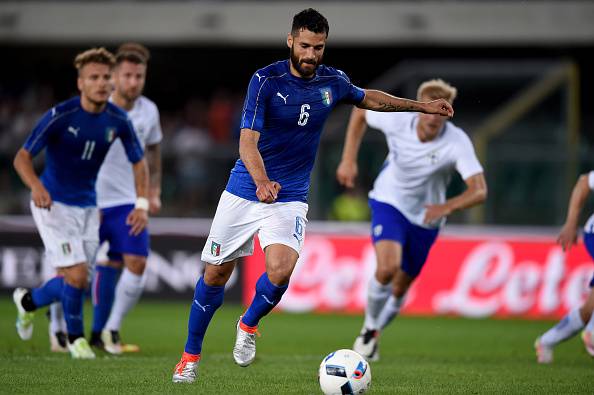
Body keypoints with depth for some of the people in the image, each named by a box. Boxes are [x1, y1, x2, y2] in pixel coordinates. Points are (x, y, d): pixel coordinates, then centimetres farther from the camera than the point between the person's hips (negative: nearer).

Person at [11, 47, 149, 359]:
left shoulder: (117, 120, -6)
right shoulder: (60, 116, -19)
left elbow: (139, 162, 7)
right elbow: (22, 158, -16)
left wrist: (142, 204, -6)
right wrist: (36, 186, -36)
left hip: (87, 207, 5)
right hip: (53, 205, -5)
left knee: (75, 281, 7)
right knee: (77, 277, -14)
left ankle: (28, 300, 39)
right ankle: (75, 337, 13)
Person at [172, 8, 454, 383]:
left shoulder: (332, 82, -1)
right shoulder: (266, 80, -15)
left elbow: (368, 98, 22)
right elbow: (248, 140, -23)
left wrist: (422, 106, 22)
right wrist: (262, 181, -41)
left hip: (290, 198, 2)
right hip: (244, 191, -2)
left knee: (280, 271, -23)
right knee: (216, 274, 5)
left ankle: (249, 325, 8)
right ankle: (191, 355, 24)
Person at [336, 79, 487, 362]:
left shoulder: (457, 143, -26)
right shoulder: (397, 120, -22)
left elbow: (479, 191, -32)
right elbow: (360, 111, -1)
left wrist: (447, 207, -50)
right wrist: (348, 160, -7)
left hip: (426, 218, 1)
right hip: (389, 203, -1)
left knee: (400, 288, 11)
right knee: (388, 267, -27)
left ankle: (374, 335, 41)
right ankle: (369, 328, -2)